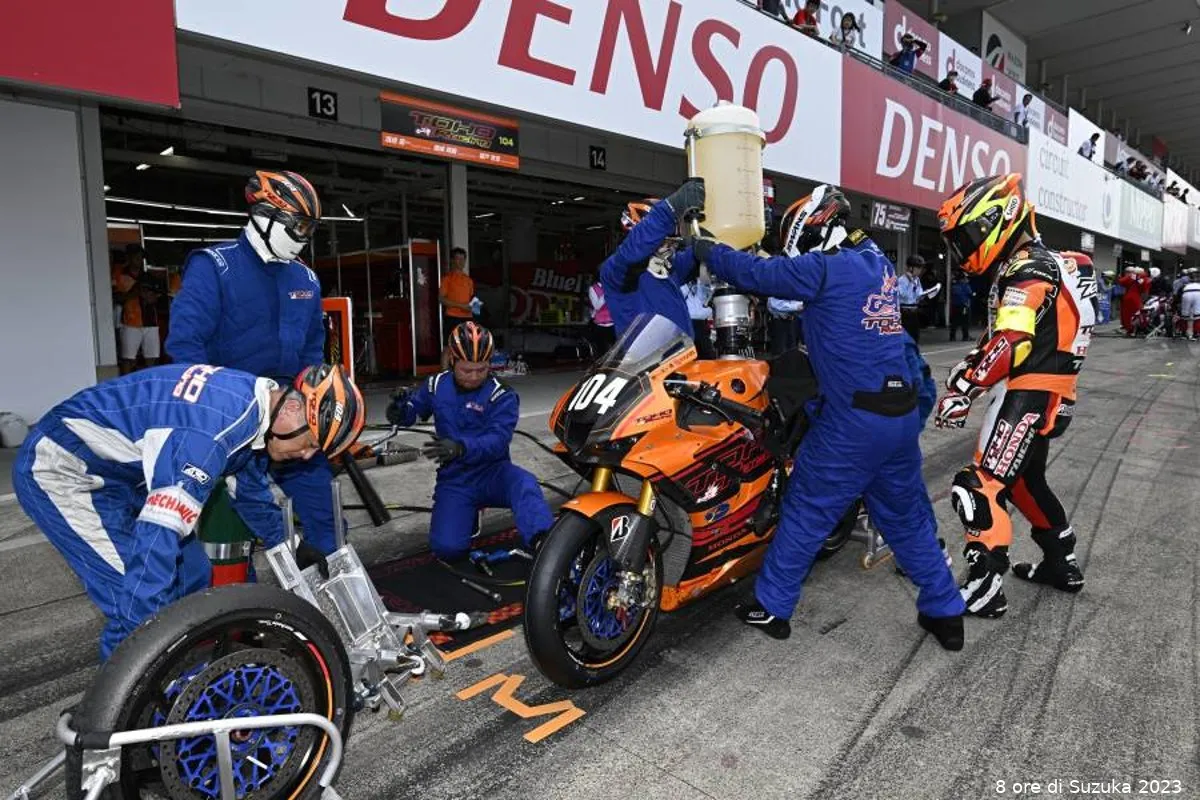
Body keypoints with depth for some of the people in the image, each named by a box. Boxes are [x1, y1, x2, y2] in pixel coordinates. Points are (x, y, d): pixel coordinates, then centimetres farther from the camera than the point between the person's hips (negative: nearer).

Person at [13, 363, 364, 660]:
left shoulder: (251, 403, -4)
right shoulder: (217, 425, -34)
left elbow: (253, 493, 15)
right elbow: (158, 537, -39)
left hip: (114, 471, 9)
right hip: (61, 469, -9)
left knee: (192, 577, 8)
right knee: (143, 597, -17)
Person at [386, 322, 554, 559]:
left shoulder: (502, 396, -10)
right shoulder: (437, 385, 3)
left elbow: (497, 440, -23)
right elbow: (412, 411, 17)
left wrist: (461, 447, -43)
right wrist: (399, 409, -10)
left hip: (491, 473, -3)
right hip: (454, 481, 3)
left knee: (524, 483, -37)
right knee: (447, 548, -17)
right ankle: (469, 513, 15)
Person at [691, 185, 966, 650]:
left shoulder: (826, 267, -11)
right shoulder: (877, 263, 14)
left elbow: (756, 274, -8)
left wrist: (708, 250, 7)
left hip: (853, 419, -7)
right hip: (902, 414, 8)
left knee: (807, 511, 6)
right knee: (907, 516, 19)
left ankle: (772, 608, 18)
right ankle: (945, 613, 27)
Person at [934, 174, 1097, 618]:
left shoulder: (1028, 268, -16)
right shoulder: (1037, 264, 17)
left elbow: (1009, 342, -30)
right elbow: (999, 338, 18)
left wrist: (963, 389, -33)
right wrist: (967, 371, 10)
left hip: (1028, 396, -10)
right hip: (1048, 396, 10)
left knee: (981, 485, -11)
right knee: (1024, 481, 24)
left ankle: (984, 588, -7)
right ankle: (1063, 564, 37)